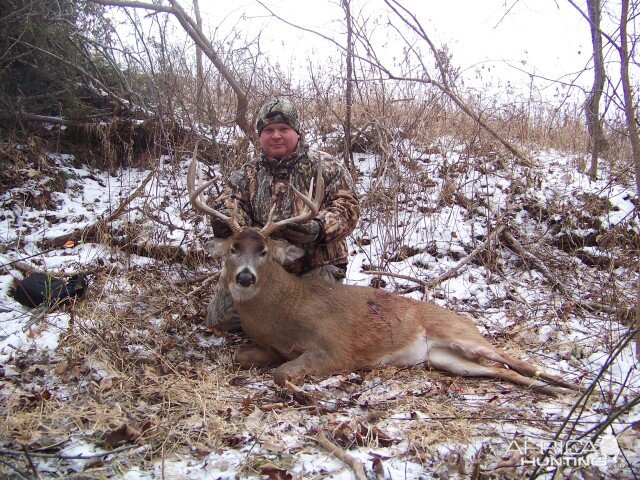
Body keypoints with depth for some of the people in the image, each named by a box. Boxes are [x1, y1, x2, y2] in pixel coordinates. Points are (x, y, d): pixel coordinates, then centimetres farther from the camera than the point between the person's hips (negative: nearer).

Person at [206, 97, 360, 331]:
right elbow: (230, 199, -4)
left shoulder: (327, 167, 0)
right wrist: (226, 217, -30)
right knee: (220, 317, -1)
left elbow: (347, 206, -10)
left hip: (316, 266, -3)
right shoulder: (248, 173, 11)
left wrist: (318, 228, -30)